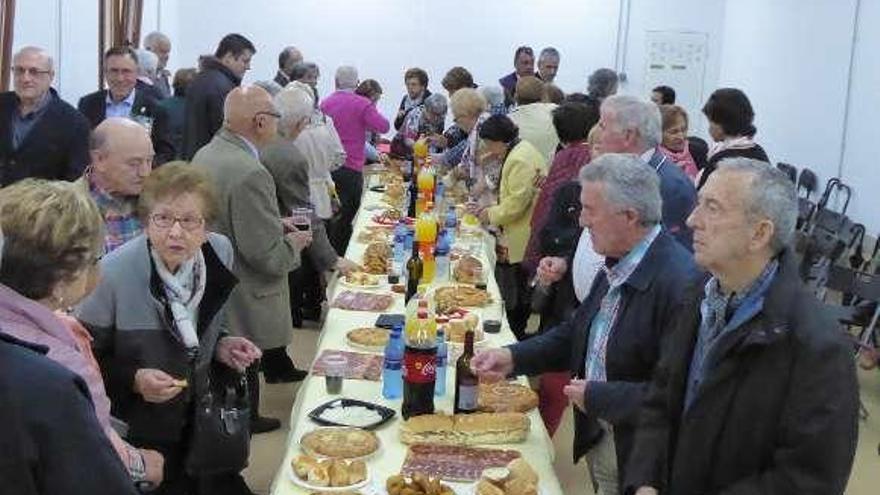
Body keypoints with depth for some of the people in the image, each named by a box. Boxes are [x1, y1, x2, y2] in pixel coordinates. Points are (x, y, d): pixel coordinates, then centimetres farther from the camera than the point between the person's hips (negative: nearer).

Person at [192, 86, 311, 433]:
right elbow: (267, 256, -27)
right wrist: (293, 244, -7)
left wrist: (276, 225, 11)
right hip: (243, 305, -9)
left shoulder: (204, 155, 1)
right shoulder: (250, 174, -29)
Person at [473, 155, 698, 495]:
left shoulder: (680, 282, -27)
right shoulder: (616, 264, 1)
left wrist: (597, 397, -20)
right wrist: (513, 358, 0)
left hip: (638, 459, -7)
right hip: (597, 439, 8)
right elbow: (576, 333, 12)